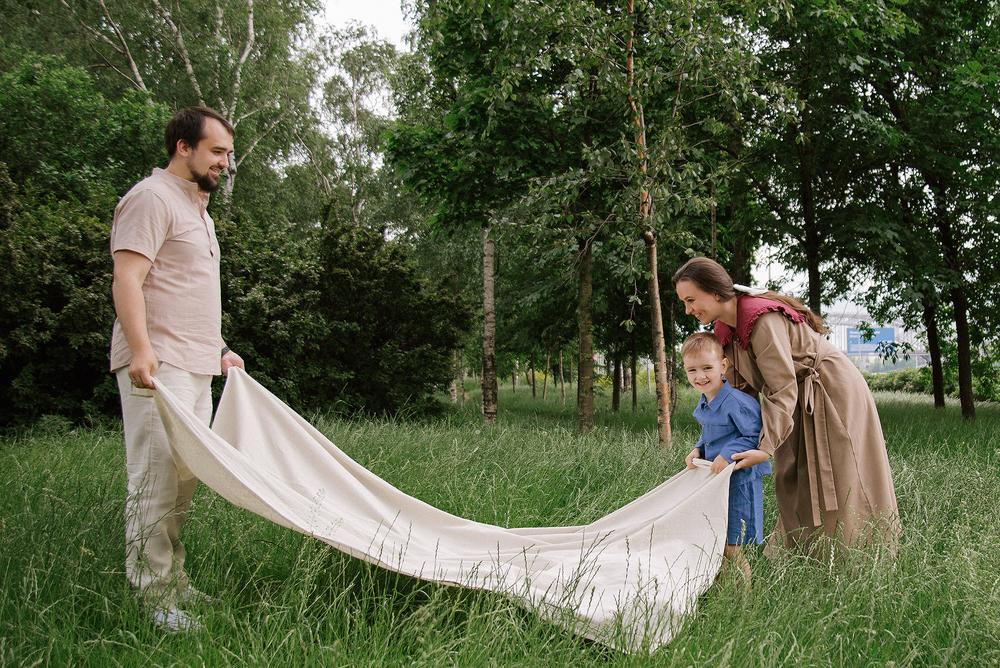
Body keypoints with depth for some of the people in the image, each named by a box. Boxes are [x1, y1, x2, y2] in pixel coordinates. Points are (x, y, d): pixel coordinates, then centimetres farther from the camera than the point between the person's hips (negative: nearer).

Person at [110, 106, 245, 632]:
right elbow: (127, 279, -16)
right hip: (158, 367, -9)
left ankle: (173, 582, 16)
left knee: (184, 481, 9)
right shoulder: (151, 198, -5)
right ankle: (154, 596, -3)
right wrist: (141, 348, -27)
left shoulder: (198, 209, 24)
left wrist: (220, 350, 27)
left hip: (197, 370, 9)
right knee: (155, 479, -8)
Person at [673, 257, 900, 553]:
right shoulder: (725, 328, -3)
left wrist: (766, 448, -37)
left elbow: (782, 390, -31)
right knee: (792, 482, 10)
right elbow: (737, 388, -2)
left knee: (836, 483, -3)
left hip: (833, 393, -9)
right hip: (801, 403, 9)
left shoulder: (764, 321, -31)